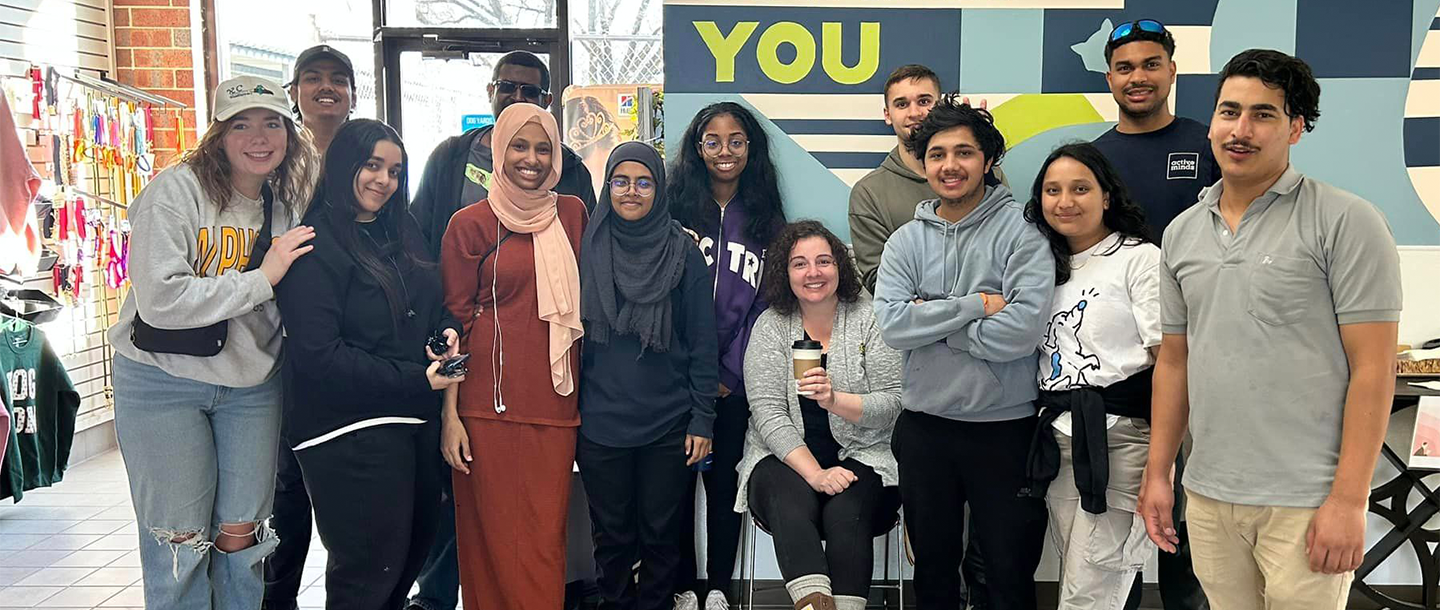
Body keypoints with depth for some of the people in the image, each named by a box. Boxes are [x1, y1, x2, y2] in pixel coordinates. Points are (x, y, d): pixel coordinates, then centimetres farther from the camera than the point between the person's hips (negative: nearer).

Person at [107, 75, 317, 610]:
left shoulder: (284, 205, 6)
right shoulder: (175, 191, -13)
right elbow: (160, 300, -24)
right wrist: (261, 279, -20)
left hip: (253, 385, 5)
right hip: (164, 381, -5)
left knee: (241, 536, 9)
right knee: (180, 540, 3)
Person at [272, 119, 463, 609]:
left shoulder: (401, 232, 12)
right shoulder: (316, 245, -12)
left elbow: (435, 306, 21)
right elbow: (319, 355, -19)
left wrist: (447, 331, -3)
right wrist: (416, 380, -19)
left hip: (414, 422, 8)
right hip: (349, 435, -8)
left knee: (415, 546, 18)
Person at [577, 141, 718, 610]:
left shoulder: (683, 252, -2)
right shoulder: (589, 249, 2)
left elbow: (703, 342, -1)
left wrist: (702, 417, -5)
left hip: (668, 425, -1)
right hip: (600, 423, 1)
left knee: (661, 534, 10)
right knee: (612, 535, 12)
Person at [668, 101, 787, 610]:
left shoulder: (765, 220, 7)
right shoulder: (676, 209, 2)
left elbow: (764, 304, 3)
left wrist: (730, 373, -6)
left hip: (733, 382, 1)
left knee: (724, 482, 8)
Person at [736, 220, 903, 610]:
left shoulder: (869, 320, 1)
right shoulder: (770, 326, 3)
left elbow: (892, 405, -5)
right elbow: (768, 414, -7)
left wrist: (836, 400, -24)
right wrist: (814, 472, -19)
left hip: (859, 457, 0)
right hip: (785, 459, 1)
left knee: (846, 512, -30)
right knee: (792, 505, -31)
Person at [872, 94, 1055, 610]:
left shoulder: (1020, 231, -8)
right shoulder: (905, 241, 4)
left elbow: (1022, 329, -21)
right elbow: (892, 325, -10)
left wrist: (933, 321, -12)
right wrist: (976, 304, -16)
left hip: (1005, 426, -3)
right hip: (924, 426, 4)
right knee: (932, 569, 19)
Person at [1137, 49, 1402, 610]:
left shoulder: (1346, 221, -7)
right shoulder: (1182, 233, 9)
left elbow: (1373, 368, -11)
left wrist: (1348, 501, -15)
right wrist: (1157, 473, 9)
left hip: (1306, 502, -5)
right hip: (1208, 498, 5)